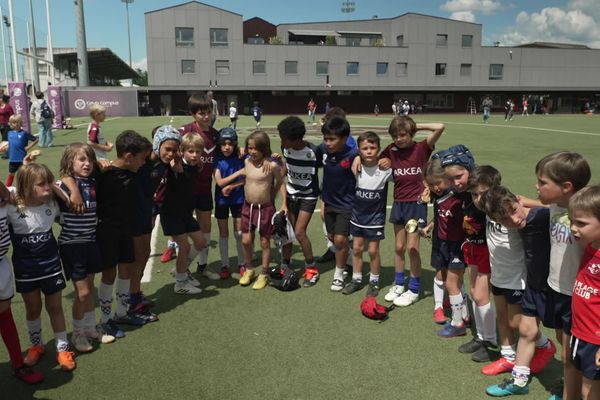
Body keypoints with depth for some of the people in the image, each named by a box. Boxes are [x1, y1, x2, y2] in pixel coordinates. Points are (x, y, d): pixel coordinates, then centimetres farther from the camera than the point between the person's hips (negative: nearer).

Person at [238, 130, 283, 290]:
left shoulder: (272, 165, -15)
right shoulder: (247, 162, 0)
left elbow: (280, 183, -1)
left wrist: (271, 197, 3)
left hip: (265, 208, -4)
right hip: (248, 207, 4)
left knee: (265, 242, 8)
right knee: (246, 240, 7)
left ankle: (263, 274, 22)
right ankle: (249, 269, 29)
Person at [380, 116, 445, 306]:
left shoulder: (421, 148, -9)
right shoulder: (391, 150, 2)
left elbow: (440, 127, -20)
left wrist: (418, 126, -10)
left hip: (416, 203, -4)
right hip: (398, 203, 5)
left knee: (412, 248, 0)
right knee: (399, 247, 13)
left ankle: (414, 290, 15)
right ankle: (399, 284, 29)